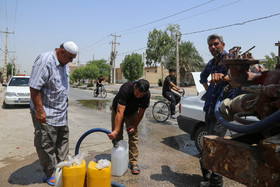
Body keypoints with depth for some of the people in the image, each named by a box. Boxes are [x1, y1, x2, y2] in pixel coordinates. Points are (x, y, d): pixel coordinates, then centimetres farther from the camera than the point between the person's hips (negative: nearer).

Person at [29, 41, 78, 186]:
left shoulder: (64, 63, 8)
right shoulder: (45, 61, -21)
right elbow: (34, 88, -23)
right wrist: (40, 111, -24)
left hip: (61, 112, 9)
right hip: (46, 114, -9)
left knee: (63, 141, 16)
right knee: (46, 145, 2)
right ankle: (49, 175, 20)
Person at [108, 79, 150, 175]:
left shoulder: (147, 95, -28)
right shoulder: (125, 89, -40)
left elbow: (141, 112, -14)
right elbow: (120, 112, -44)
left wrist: (135, 126, -18)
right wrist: (116, 130, -45)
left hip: (132, 113, 2)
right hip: (117, 110, -2)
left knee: (133, 136, -6)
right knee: (117, 136, 0)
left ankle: (134, 163, 3)